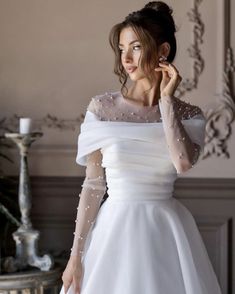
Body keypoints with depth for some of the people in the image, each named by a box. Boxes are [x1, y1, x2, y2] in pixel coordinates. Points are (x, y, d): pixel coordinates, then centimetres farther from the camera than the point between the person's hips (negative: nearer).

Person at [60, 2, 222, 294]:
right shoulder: (102, 108, -1)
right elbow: (93, 185, 0)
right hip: (117, 229, 0)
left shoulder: (189, 115, 2)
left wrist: (166, 100, -10)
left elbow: (184, 162, -19)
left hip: (167, 234, 1)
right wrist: (76, 255, -3)